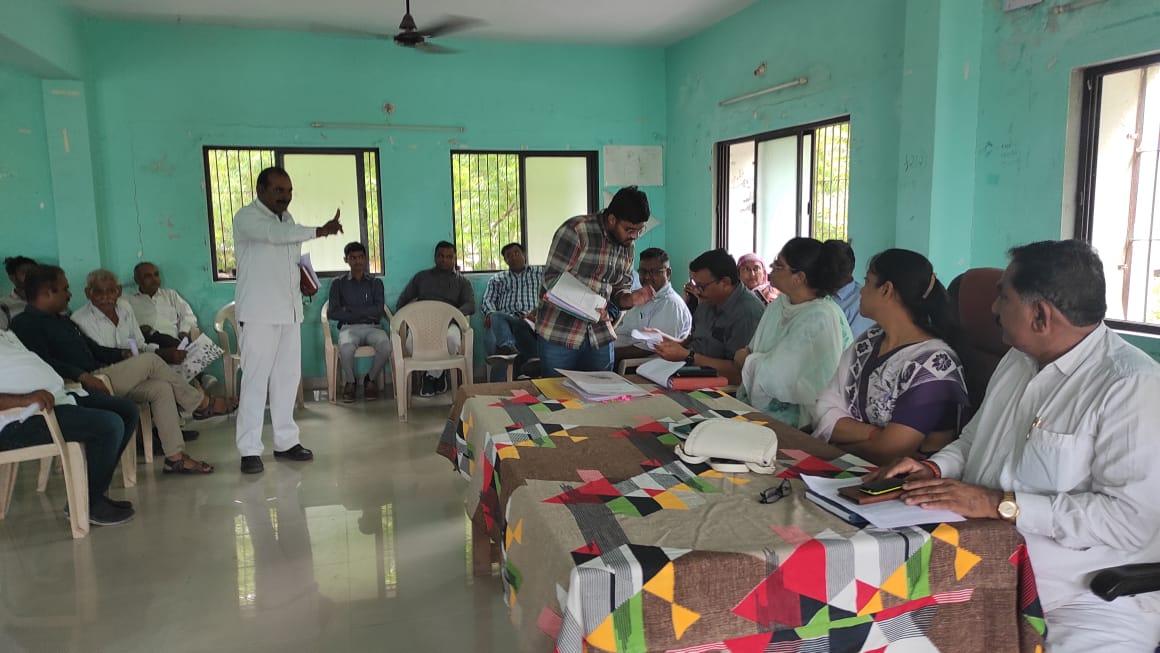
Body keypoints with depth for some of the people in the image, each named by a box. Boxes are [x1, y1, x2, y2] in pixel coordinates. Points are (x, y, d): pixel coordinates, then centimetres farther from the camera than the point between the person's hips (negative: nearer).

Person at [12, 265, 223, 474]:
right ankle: (201, 403, 2)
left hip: (94, 377, 10)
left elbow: (94, 349, 24)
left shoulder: (62, 321, 24)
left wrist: (122, 354, 8)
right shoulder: (26, 323, -7)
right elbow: (42, 363, -22)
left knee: (161, 388, -5)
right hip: (78, 386, -10)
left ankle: (175, 456, -7)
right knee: (150, 360, -14)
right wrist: (83, 376, -31)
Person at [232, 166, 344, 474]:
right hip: (258, 312, -7)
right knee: (256, 379, -7)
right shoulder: (246, 217, -7)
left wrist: (305, 278, 9)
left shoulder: (287, 218, 17)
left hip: (289, 310, 7)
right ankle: (250, 450, -3)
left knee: (288, 376, 8)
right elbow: (273, 234, -27)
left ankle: (285, 441, 16)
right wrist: (319, 231, -35)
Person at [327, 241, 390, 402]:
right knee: (346, 347, -37)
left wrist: (350, 311, -6)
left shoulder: (376, 282, 16)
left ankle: (371, 379, -5)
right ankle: (349, 382, -7)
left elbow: (379, 310, 0)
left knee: (385, 345, -34)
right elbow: (332, 313, -1)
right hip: (349, 328, -1)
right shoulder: (338, 283, 13)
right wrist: (364, 313, -5)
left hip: (373, 327, 1)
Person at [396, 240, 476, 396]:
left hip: (447, 323, -1)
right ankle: (438, 374, -8)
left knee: (452, 340, -39)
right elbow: (403, 300, 22)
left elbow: (470, 305, 3)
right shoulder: (421, 276, 26)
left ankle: (431, 374, -10)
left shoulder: (462, 281, 21)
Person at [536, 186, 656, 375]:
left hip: (601, 338, 6)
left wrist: (630, 299, -10)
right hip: (559, 334, -6)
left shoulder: (629, 246, 8)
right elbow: (552, 278, -15)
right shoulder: (575, 230, -14)